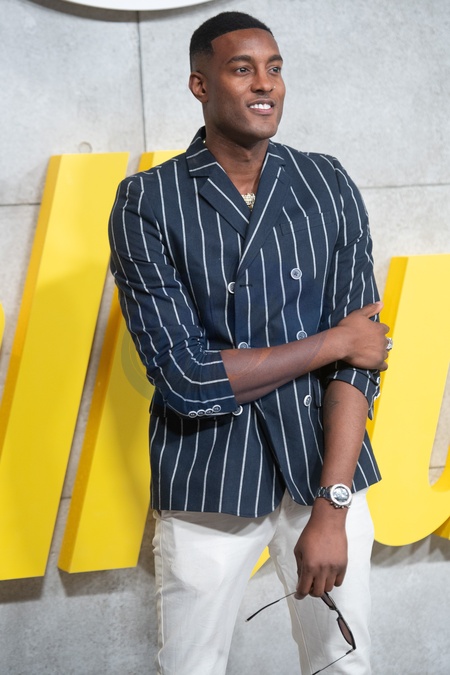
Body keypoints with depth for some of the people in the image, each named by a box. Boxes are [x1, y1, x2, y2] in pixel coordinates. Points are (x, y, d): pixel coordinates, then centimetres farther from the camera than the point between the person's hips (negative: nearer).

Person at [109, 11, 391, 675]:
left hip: (325, 470, 2)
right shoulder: (147, 202, -6)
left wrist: (332, 508, -14)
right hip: (209, 483, -2)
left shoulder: (329, 186, 2)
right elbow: (184, 376, -14)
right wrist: (333, 342, -10)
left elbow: (360, 355, -5)